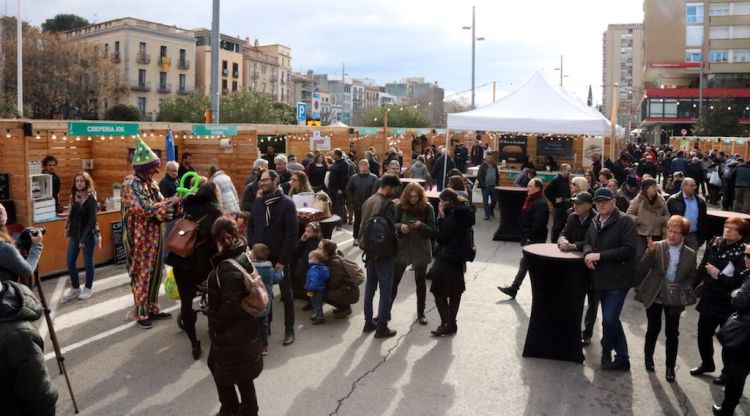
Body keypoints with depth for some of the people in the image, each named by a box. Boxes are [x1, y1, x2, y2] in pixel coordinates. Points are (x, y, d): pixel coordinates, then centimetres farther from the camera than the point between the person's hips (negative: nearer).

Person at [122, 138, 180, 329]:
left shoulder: (151, 183, 7)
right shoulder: (130, 184, -16)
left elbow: (160, 204, 10)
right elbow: (145, 209, -24)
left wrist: (176, 202, -8)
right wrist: (172, 202, -21)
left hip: (155, 236, 7)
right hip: (140, 238, -7)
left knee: (154, 273, 14)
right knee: (141, 275, 2)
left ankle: (152, 309, 26)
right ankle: (141, 313, 14)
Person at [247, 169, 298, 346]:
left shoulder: (287, 203, -11)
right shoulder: (257, 202, 5)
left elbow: (291, 234, -14)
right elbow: (251, 228, 10)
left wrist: (282, 260, -17)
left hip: (279, 259, -4)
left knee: (286, 295, 7)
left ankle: (289, 330, 19)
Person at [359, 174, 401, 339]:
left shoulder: (368, 202, 6)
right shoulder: (388, 204, -18)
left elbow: (363, 225, 11)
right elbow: (391, 230, -20)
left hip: (369, 251, 8)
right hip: (384, 253, -8)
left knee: (370, 287, 16)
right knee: (385, 290, 1)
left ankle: (369, 322, 25)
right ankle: (382, 328, 6)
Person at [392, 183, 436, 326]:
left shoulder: (427, 208, -7)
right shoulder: (400, 207, -4)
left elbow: (432, 231, -7)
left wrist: (421, 226, -25)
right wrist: (400, 227, -21)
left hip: (421, 250, 0)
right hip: (402, 249, 0)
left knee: (420, 283, 12)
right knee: (393, 281, 1)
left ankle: (421, 313, 27)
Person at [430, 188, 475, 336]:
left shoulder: (452, 217, -22)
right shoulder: (464, 213, 6)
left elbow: (439, 237, -17)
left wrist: (441, 217, -14)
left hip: (447, 258, -10)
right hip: (459, 257, 10)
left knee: (439, 292, 0)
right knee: (455, 292, 16)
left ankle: (447, 324, 0)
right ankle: (452, 323, 25)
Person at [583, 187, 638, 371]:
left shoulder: (624, 221, -12)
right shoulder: (596, 221, 10)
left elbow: (629, 249, -19)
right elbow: (588, 242, 19)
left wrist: (600, 255, -19)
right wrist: (588, 253, -6)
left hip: (618, 279, -7)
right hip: (601, 278, 7)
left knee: (609, 320, -9)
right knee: (611, 319, 15)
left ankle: (606, 352, 17)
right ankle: (622, 357, 27)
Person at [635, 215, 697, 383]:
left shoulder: (690, 254, -1)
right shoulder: (657, 247, -7)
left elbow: (692, 278, 4)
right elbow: (644, 266, -17)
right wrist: (650, 251, -35)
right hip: (654, 296, -1)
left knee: (672, 333, 6)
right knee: (653, 329, 12)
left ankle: (670, 367, 17)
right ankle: (648, 358, 32)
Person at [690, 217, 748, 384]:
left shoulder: (742, 253, -17)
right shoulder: (714, 244, 0)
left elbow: (739, 282, -23)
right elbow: (702, 267, 10)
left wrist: (718, 275, -22)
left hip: (729, 304, -6)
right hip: (708, 300, 6)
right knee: (703, 334, 18)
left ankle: (728, 372, 28)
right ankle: (707, 363, 40)